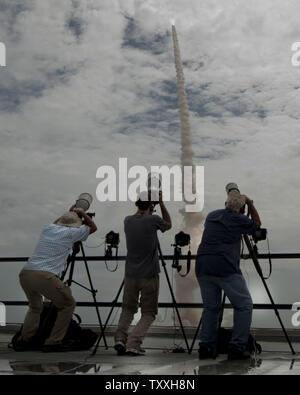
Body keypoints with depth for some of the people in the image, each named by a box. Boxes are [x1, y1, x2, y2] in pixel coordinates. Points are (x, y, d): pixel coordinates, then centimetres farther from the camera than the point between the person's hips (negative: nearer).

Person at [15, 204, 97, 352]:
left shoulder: (48, 229, 22)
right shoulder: (70, 233, 7)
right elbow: (93, 228, 24)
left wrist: (69, 212, 54)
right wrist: (82, 212, 32)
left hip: (25, 274, 6)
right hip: (45, 276, -6)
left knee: (35, 307, 29)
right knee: (68, 305, 13)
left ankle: (24, 341, 19)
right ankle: (53, 342, 9)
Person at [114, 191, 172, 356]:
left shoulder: (128, 221, 3)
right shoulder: (153, 220, -10)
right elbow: (168, 225, 12)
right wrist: (161, 202, 13)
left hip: (130, 274, 4)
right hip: (149, 276, -4)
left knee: (128, 308, 19)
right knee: (148, 313, 8)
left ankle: (120, 338, -1)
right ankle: (133, 343, -8)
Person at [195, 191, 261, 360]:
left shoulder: (211, 216, 18)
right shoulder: (238, 219, 4)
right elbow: (257, 224, 23)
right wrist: (251, 204, 29)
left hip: (203, 267, 6)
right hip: (226, 268, -6)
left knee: (210, 307, 16)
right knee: (244, 305, 4)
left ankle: (206, 347, 11)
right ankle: (237, 347, -1)